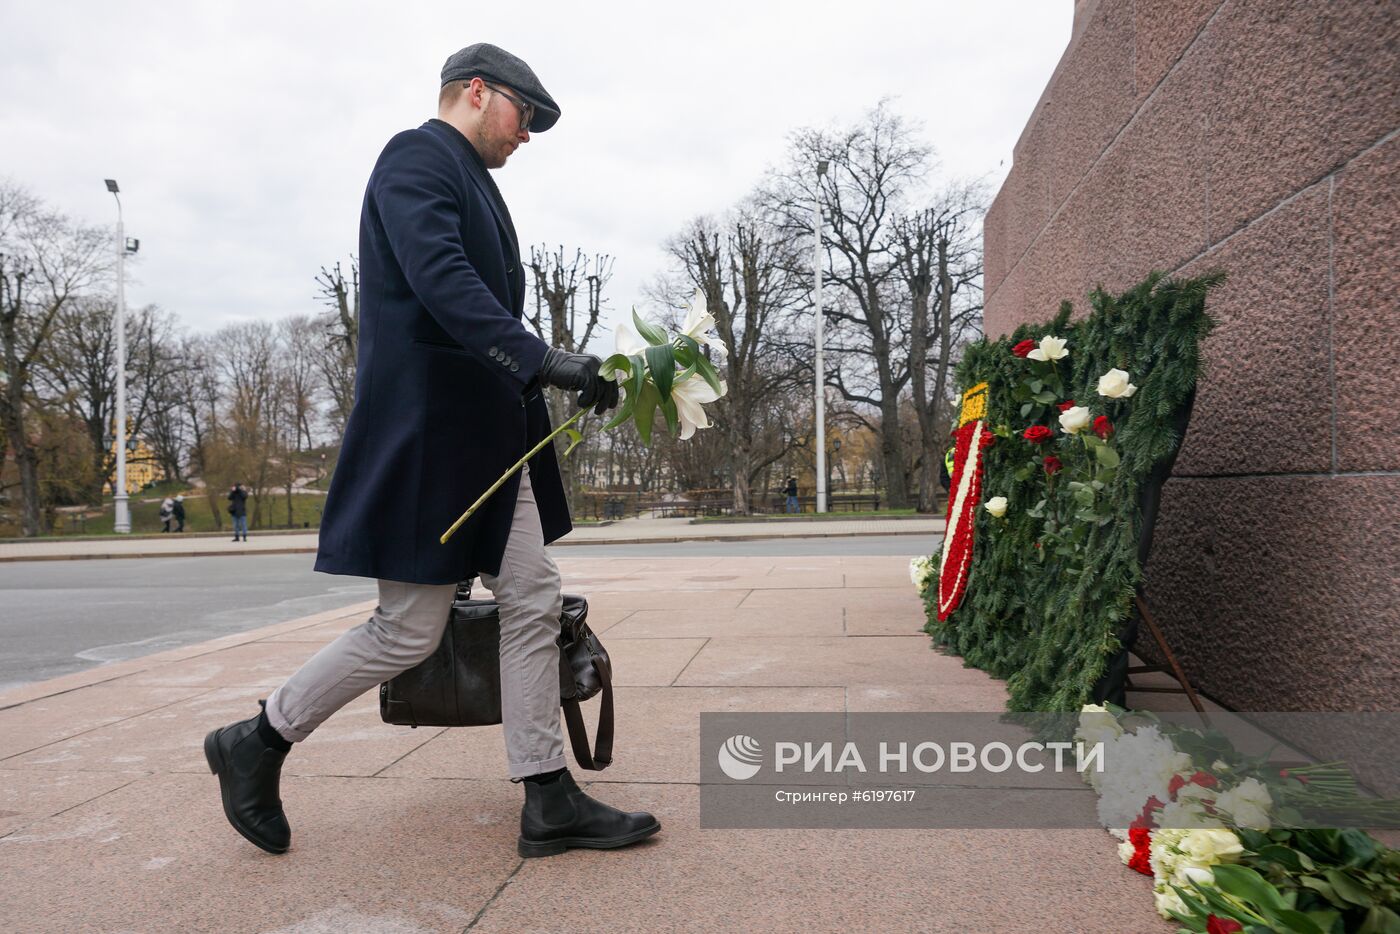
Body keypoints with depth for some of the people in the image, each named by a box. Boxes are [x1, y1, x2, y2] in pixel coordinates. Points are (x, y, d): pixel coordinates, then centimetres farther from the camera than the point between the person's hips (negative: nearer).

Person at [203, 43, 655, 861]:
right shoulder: (417, 156, -7)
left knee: (534, 602, 4)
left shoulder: (471, 182, 21)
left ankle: (550, 803, 11)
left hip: (488, 436, 10)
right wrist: (540, 359, -30)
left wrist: (555, 371, 12)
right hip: (425, 431, -9)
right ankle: (257, 743, 22)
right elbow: (439, 279, -23)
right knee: (410, 631, 0)